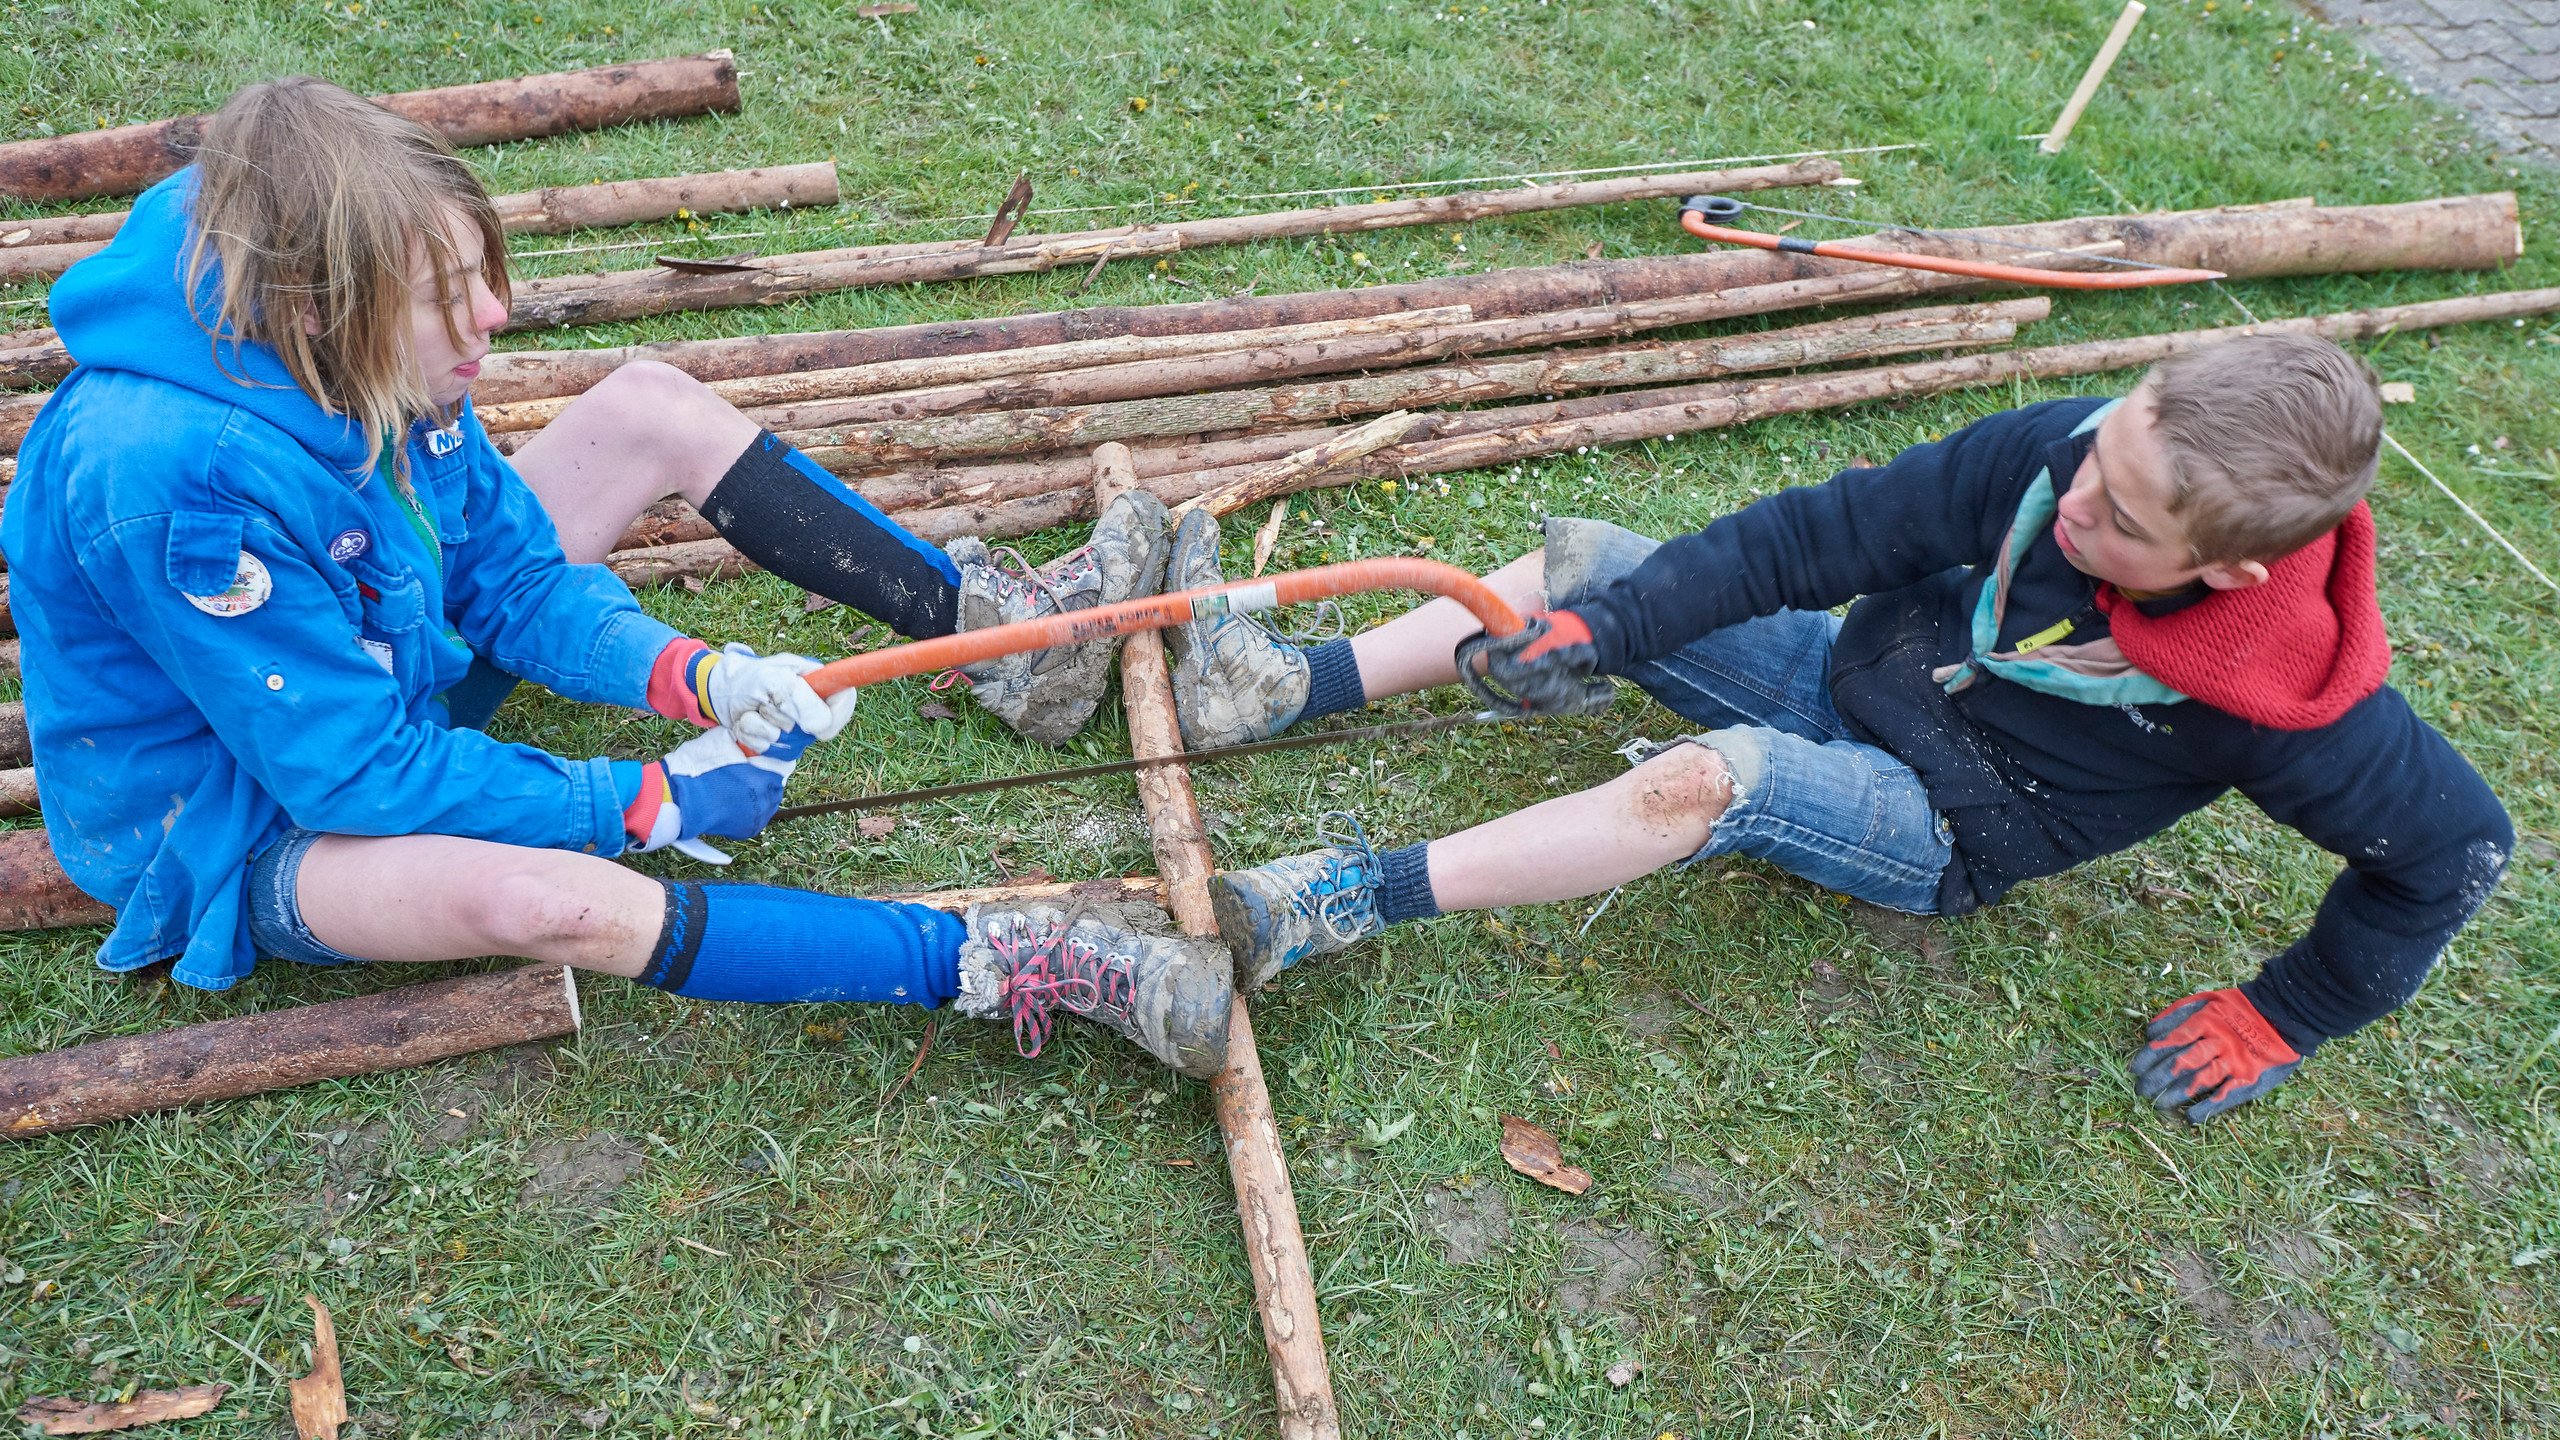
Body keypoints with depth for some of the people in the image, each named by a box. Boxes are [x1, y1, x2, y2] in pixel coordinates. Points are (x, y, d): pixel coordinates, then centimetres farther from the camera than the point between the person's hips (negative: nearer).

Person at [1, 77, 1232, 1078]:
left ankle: (995, 623, 1)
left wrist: (686, 676, -22)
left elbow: (517, 577, -4)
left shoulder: (371, 370, -14)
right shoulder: (171, 472, -36)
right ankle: (991, 964, -37)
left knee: (649, 411, -2)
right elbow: (357, 772, -31)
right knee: (537, 896, -42)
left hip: (393, 689, 8)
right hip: (242, 832, -7)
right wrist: (650, 804, -26)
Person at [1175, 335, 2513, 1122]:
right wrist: (1605, 629, -26)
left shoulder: (2289, 706, -27)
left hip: (1940, 833, -5)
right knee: (1588, 560, -9)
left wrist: (2281, 1020, -5)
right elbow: (1817, 535, -18)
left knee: (1724, 777, -35)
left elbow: (2455, 846, -11)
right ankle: (1280, 688, -11)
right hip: (1851, 674, 5)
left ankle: (1348, 899, -32)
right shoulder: (2059, 451, -20)